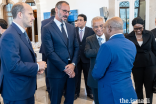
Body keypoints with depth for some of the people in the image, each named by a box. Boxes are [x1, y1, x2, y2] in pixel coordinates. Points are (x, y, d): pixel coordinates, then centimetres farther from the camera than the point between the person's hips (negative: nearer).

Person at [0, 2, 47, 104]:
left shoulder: (22, 33, 9)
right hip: (16, 92, -9)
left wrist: (37, 66, -1)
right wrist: (37, 66, -17)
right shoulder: (10, 36, -23)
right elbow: (14, 66, -29)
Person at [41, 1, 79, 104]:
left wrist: (73, 64, -8)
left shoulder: (71, 27, 10)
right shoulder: (47, 29, -8)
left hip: (71, 70, 5)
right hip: (57, 71, -5)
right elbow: (50, 52, -14)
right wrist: (65, 68, -15)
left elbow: (76, 47, 7)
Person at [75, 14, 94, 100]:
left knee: (88, 76, 13)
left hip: (87, 57, 0)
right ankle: (76, 92, 30)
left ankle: (89, 92, 30)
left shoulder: (91, 31, -3)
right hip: (76, 57, 1)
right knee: (76, 76, 12)